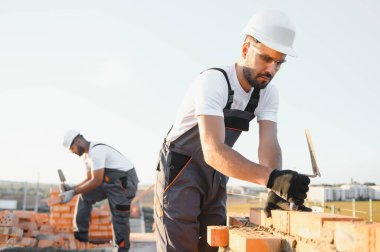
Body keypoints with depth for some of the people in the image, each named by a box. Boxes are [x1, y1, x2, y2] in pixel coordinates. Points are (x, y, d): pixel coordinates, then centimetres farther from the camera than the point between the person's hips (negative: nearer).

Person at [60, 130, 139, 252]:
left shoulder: (96, 151, -23)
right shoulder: (87, 154, 9)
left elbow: (96, 181, -26)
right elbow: (89, 179, 15)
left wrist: (73, 193, -21)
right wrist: (72, 188, 1)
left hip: (125, 182, -10)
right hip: (109, 182, 10)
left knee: (119, 218, -6)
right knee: (85, 197, 7)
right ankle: (81, 236, 12)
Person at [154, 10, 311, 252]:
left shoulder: (268, 93, -5)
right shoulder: (213, 81, -26)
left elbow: (269, 144, -17)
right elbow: (214, 151, -39)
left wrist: (276, 192, -37)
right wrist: (272, 178, -51)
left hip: (215, 177, 7)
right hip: (179, 171, -6)